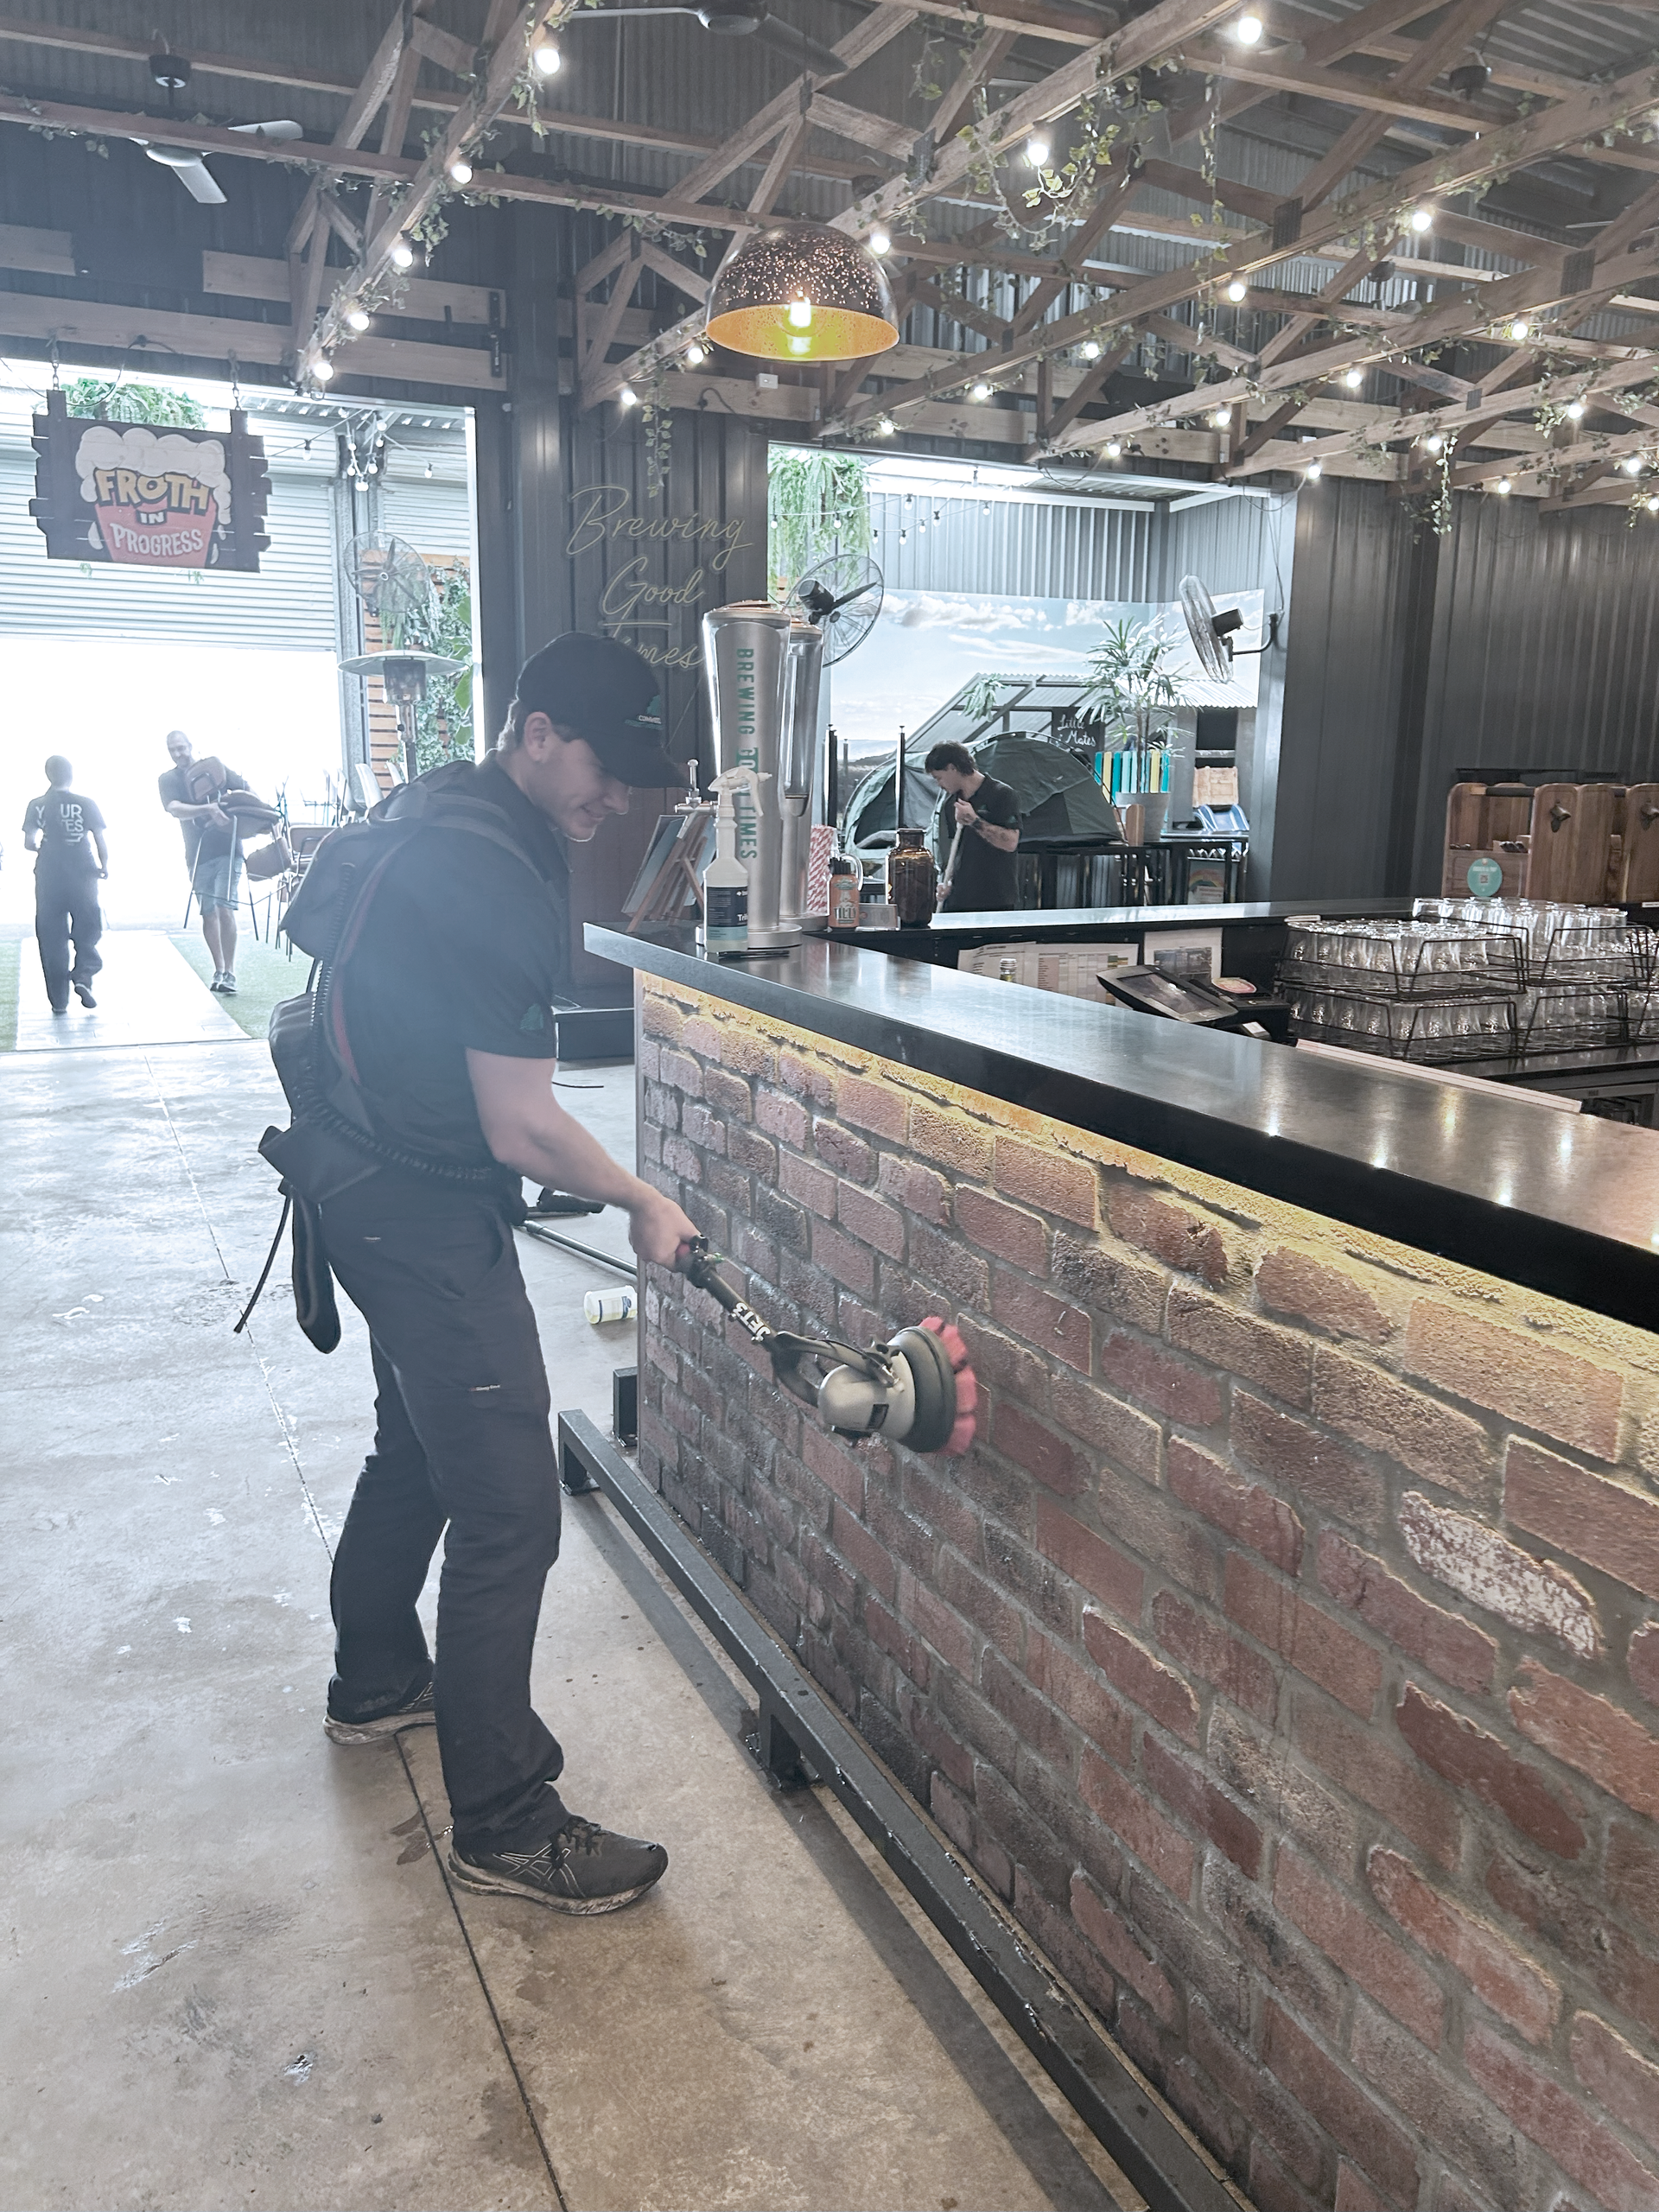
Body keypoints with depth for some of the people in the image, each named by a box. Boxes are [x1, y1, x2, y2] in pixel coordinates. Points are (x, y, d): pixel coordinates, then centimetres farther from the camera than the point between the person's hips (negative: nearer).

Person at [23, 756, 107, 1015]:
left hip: (49, 877, 2)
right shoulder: (85, 804, -4)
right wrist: (104, 866, 10)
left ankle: (59, 1001, 8)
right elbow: (100, 842, -7)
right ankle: (83, 976, -12)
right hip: (82, 875, -1)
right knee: (87, 931, 13)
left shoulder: (36, 806, 1)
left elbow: (28, 844, -2)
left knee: (52, 938, 7)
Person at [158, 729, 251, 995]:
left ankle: (230, 973, -12)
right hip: (198, 855, 3)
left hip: (227, 849, -3)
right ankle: (219, 970, 18)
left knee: (225, 909, -14)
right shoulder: (167, 780, 2)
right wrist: (206, 809, -33)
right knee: (208, 913, 7)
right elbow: (175, 809, -17)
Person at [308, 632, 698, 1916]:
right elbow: (521, 1130, -24)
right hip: (427, 1217, -11)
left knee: (418, 1447, 25)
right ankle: (504, 1826, 9)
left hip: (384, 1193, 11)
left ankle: (377, 1682, 46)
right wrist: (643, 1203, -9)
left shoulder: (437, 811, 8)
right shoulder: (495, 881, -25)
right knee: (508, 1511, -4)